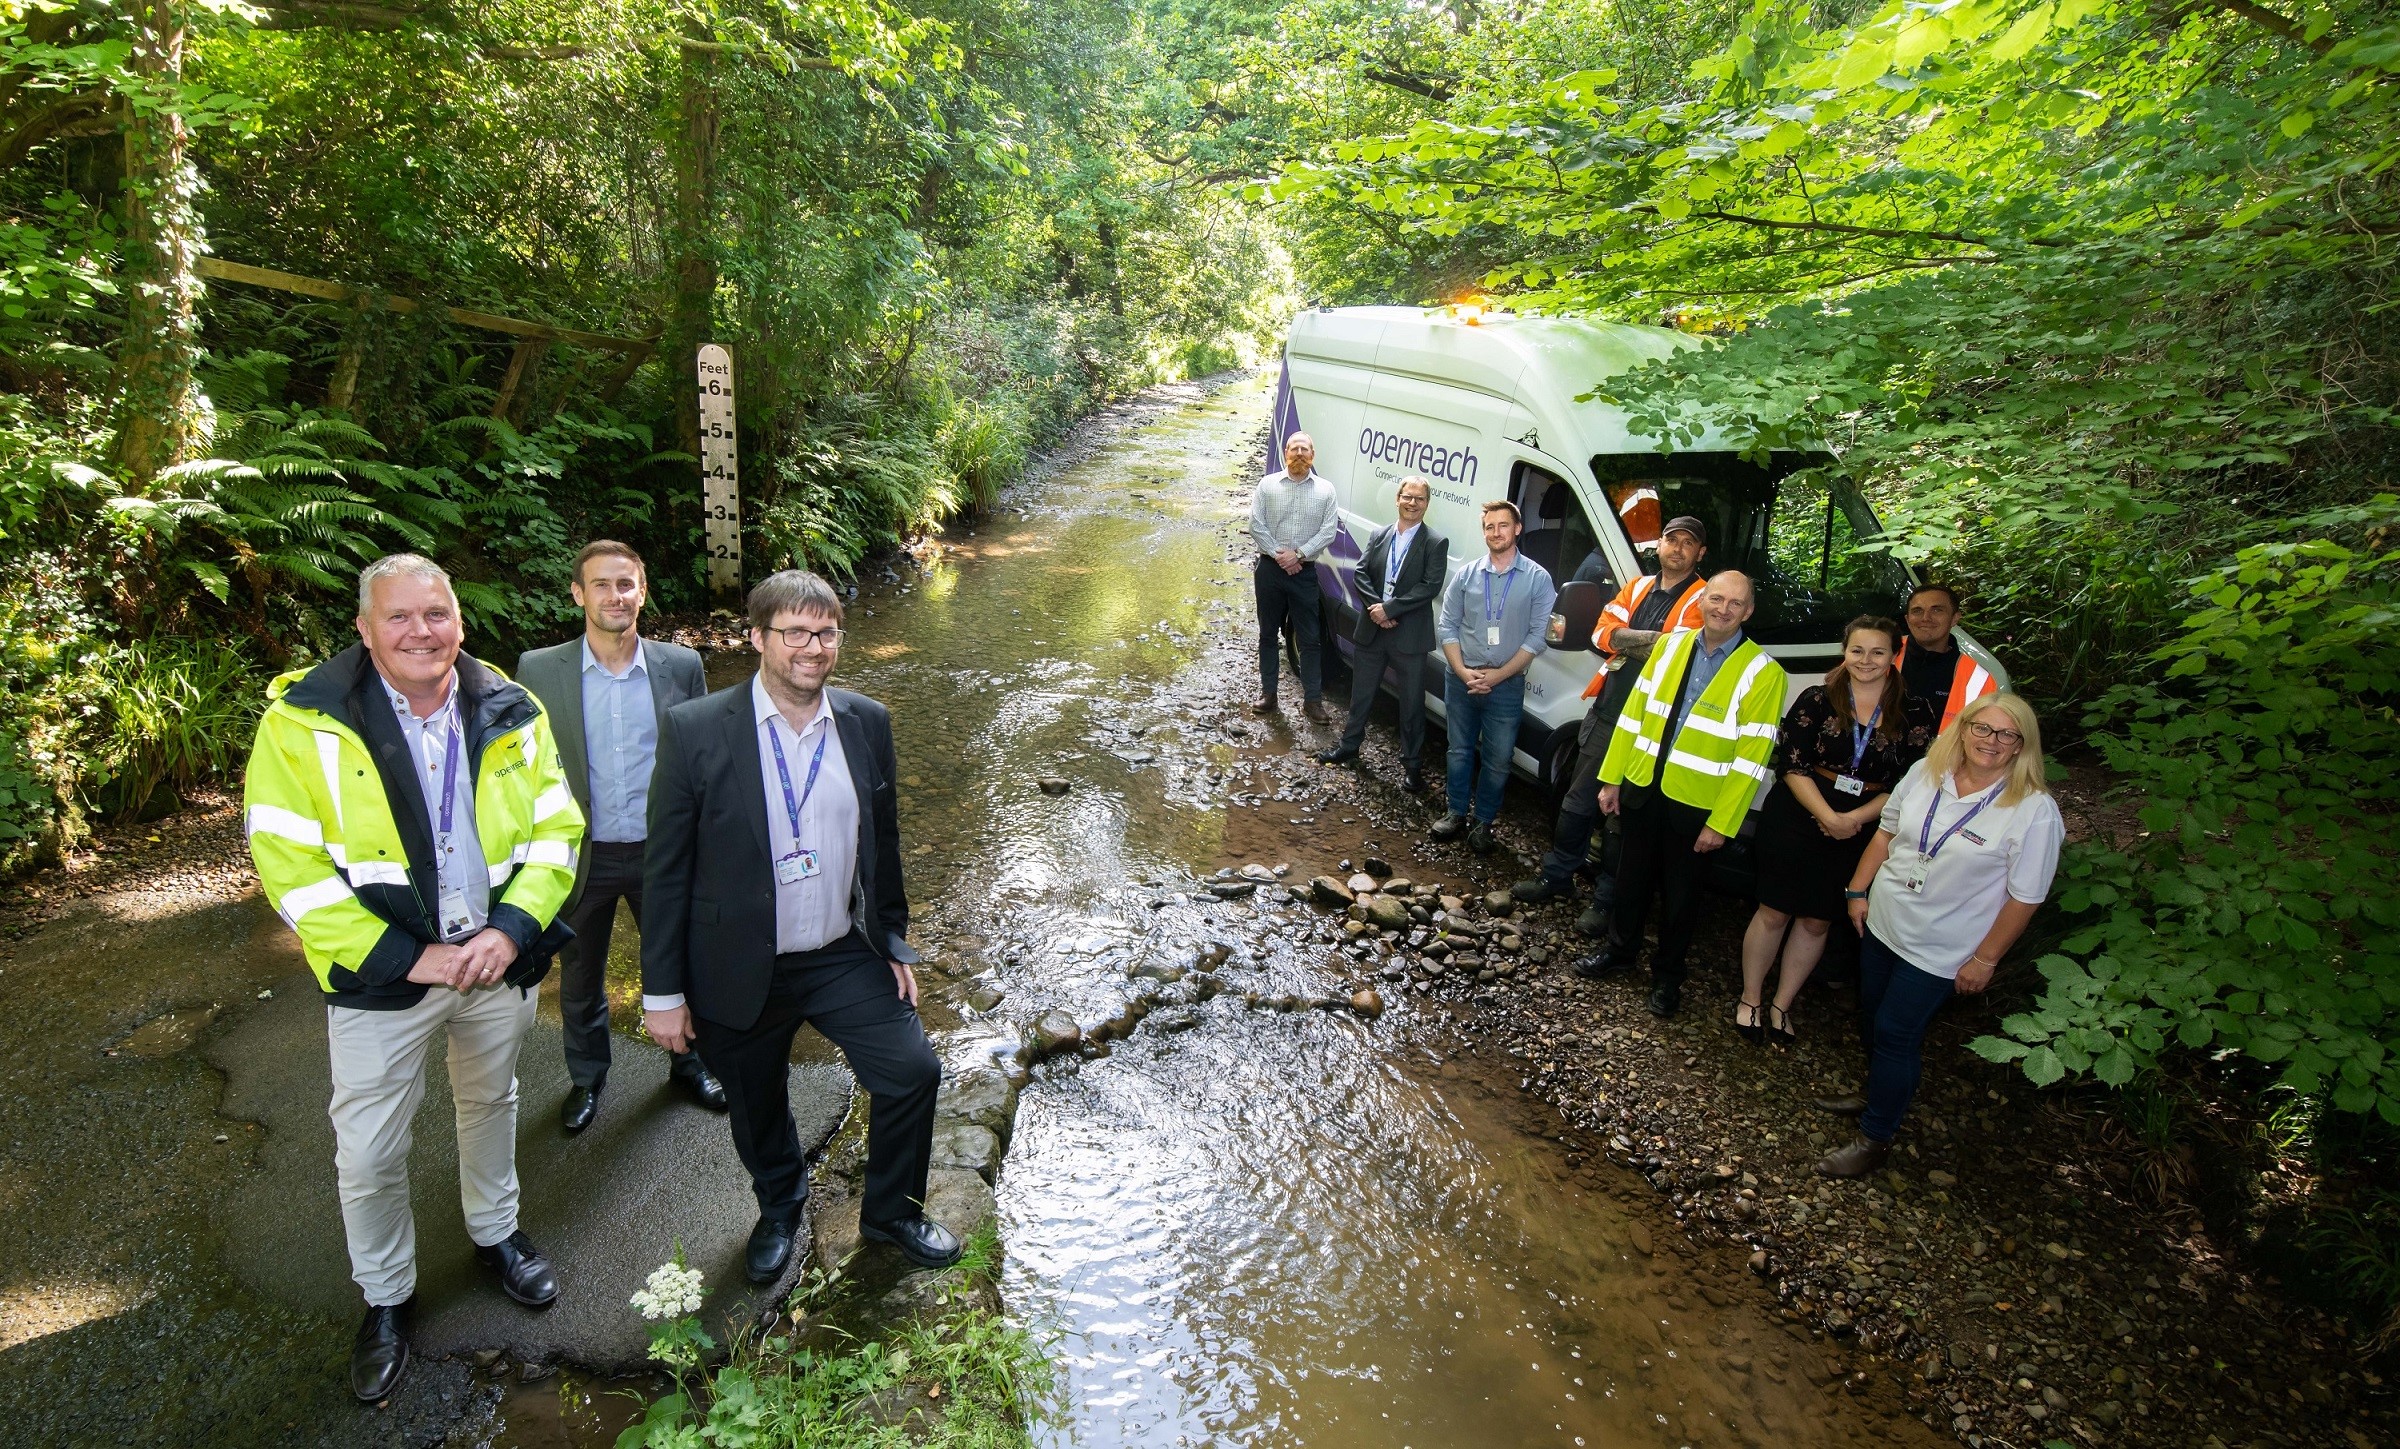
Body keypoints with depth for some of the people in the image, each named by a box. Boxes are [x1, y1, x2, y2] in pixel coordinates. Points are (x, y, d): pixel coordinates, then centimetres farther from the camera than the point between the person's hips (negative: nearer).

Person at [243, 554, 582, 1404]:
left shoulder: (511, 716, -5)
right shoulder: (305, 722, -14)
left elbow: (556, 829, -3)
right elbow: (289, 866, -16)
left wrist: (512, 929, -17)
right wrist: (406, 957, -19)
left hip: (500, 960, 3)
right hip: (380, 975, -2)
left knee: (491, 1103, 23)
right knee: (369, 1153, 8)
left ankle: (495, 1232, 49)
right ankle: (384, 1297, 34)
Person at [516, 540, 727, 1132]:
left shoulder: (681, 666, -5)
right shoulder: (537, 670, -8)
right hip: (580, 856, 0)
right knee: (579, 978, 18)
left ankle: (688, 1061, 42)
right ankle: (586, 1078, 43)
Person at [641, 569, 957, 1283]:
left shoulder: (867, 721, -3)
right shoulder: (695, 729, -15)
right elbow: (666, 869, -10)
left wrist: (895, 943, 10)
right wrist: (663, 991, -8)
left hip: (846, 957, 2)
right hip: (741, 971, -2)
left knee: (912, 1071, -2)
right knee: (757, 1110, 17)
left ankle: (891, 1211, 27)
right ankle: (780, 1209, 49)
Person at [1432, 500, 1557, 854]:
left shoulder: (1537, 578, -4)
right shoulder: (1466, 575, 3)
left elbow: (1538, 635, -7)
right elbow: (1447, 626, 3)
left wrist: (1498, 674, -12)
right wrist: (1463, 671, -10)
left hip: (1507, 685, -2)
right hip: (1461, 680, 2)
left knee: (1497, 759, 5)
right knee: (1460, 751, 13)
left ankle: (1484, 821, 20)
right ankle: (1457, 814, 27)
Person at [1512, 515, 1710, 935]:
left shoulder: (1701, 599, -6)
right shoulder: (1637, 587, 13)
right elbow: (1603, 633, 4)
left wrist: (1625, 641, -13)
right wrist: (1652, 639, -12)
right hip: (1605, 712, 6)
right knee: (1578, 803, 15)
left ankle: (1605, 900, 15)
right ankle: (1557, 876, 31)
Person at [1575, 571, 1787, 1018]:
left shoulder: (1763, 673, -12)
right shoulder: (1671, 645, 1)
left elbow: (1751, 757, -13)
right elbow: (1634, 713, 5)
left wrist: (1721, 823, -14)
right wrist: (1612, 778, 5)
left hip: (1696, 805, -3)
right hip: (1642, 788, 3)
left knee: (1679, 895, 13)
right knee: (1631, 879, 19)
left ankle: (1667, 976, 32)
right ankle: (1620, 949, 40)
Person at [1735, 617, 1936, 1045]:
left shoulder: (1915, 714, -1)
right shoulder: (1817, 700, -5)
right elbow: (1790, 765, -8)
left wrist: (1855, 818, -15)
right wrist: (1828, 817, -19)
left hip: (1859, 836, 2)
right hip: (1794, 823, -2)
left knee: (1817, 921, 12)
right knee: (1774, 912, 5)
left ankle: (1781, 1005, 27)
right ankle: (1750, 1000, 21)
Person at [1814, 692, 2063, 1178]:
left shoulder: (2034, 812, -19)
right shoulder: (1925, 773, -4)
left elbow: (2025, 898, -15)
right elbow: (1887, 831, 8)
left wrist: (1984, 960, -12)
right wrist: (1859, 889, 6)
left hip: (1939, 951, -5)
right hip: (1882, 922, 6)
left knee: (1895, 1033, 0)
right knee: (1872, 1020, 19)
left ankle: (1874, 1139, 16)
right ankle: (1878, 1095, 45)